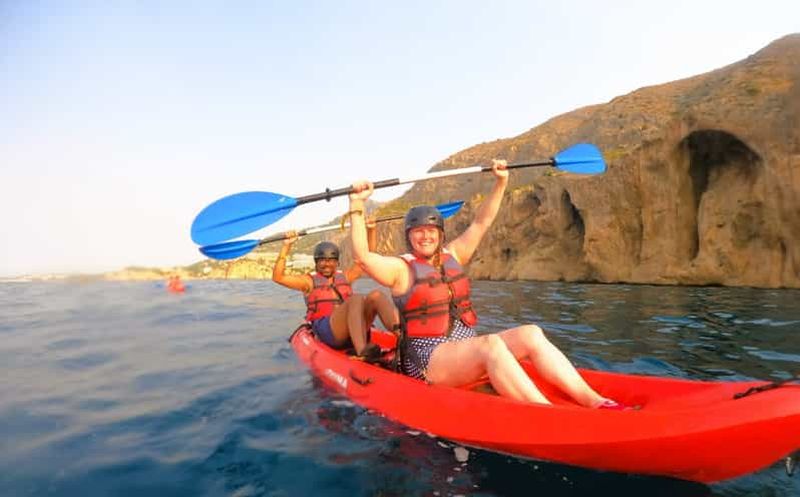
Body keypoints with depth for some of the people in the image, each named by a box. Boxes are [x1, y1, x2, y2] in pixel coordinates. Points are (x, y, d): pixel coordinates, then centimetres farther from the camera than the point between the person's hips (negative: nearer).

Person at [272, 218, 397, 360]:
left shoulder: (345, 276, 24)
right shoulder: (309, 280, 14)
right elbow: (278, 277, 1)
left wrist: (371, 230, 14)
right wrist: (286, 247, -6)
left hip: (355, 328, 4)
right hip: (326, 331, -4)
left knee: (376, 295, -22)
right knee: (356, 299, -31)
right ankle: (362, 351, -53)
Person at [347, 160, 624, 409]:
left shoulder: (452, 256, 14)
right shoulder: (401, 268, -2)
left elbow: (481, 222, 15)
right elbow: (362, 256, -18)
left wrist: (500, 183, 10)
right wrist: (357, 205, -23)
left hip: (468, 352, 7)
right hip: (427, 360, -6)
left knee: (530, 334, -14)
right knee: (490, 343, -33)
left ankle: (595, 402, -21)